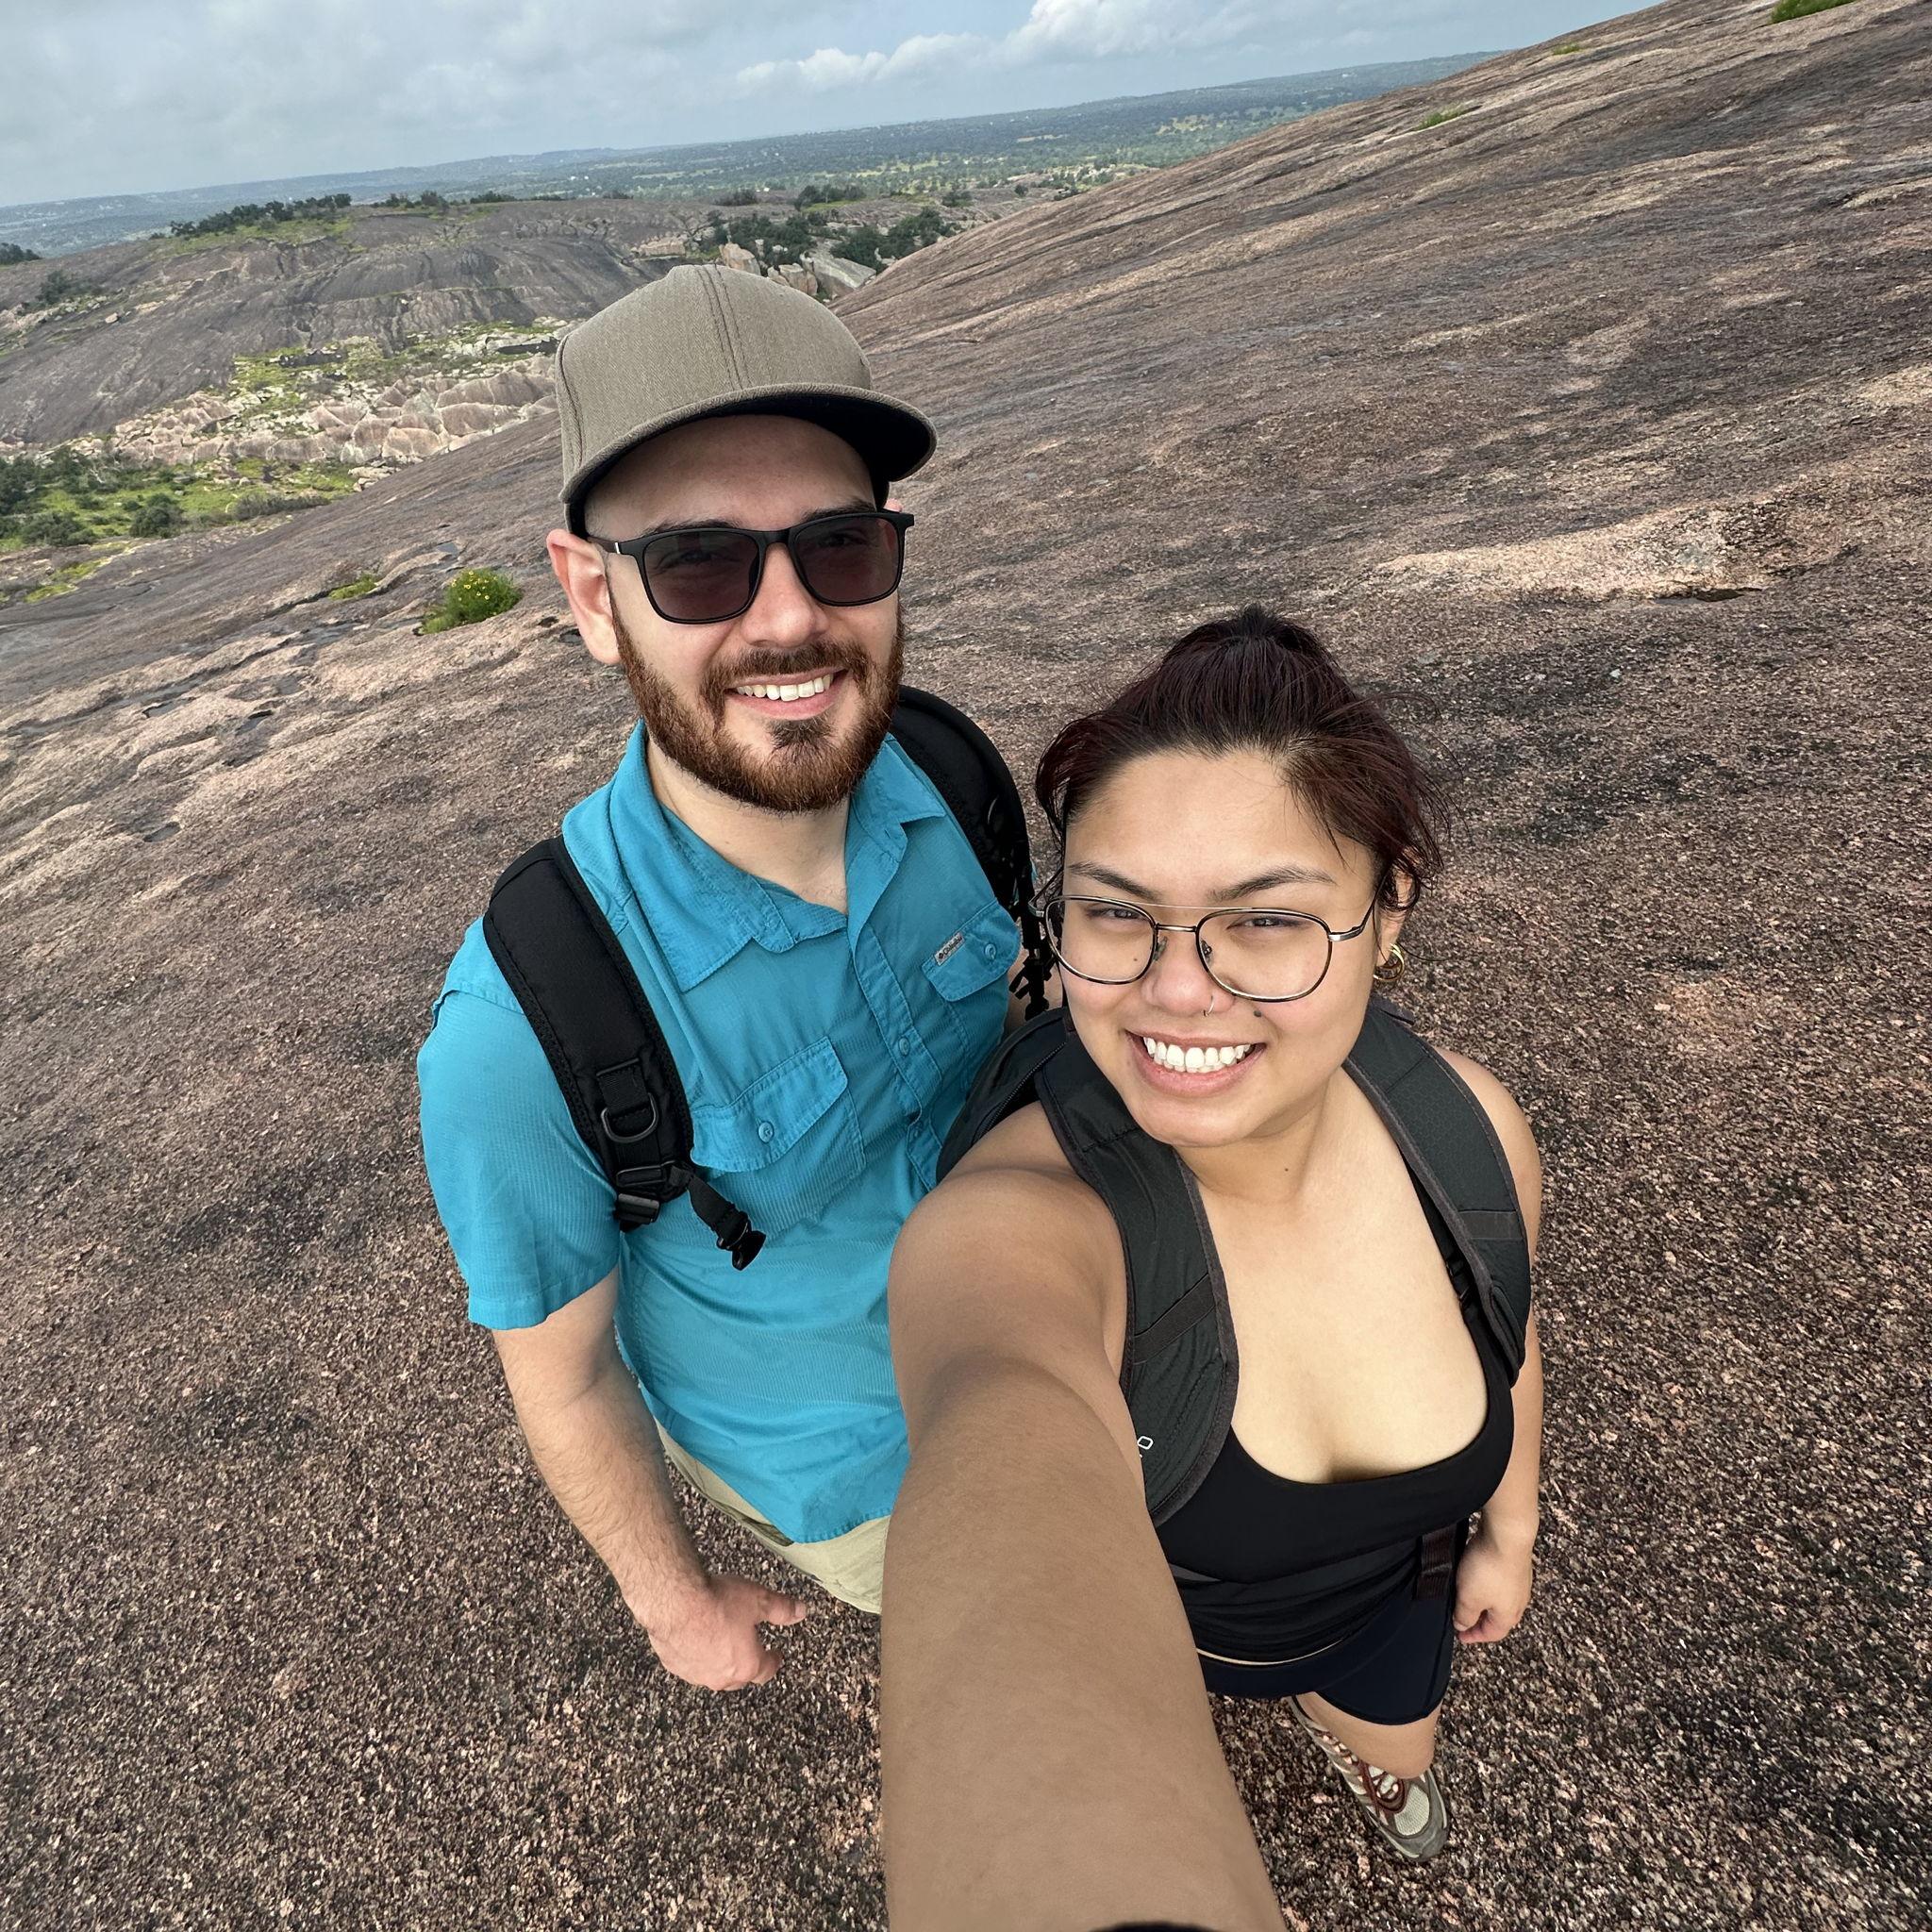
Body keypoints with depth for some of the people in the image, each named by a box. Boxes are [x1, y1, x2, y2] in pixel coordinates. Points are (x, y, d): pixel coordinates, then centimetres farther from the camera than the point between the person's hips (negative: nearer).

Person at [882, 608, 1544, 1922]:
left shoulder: (1469, 1126, -28)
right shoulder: (1016, 1221, -45)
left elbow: (1505, 1339, -6)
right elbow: (1009, 1439, -68)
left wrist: (1508, 1535, 10)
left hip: (1385, 1590, 3)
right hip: (1125, 1609, -2)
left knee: (1397, 1748, 34)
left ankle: (1338, 1728, 71)